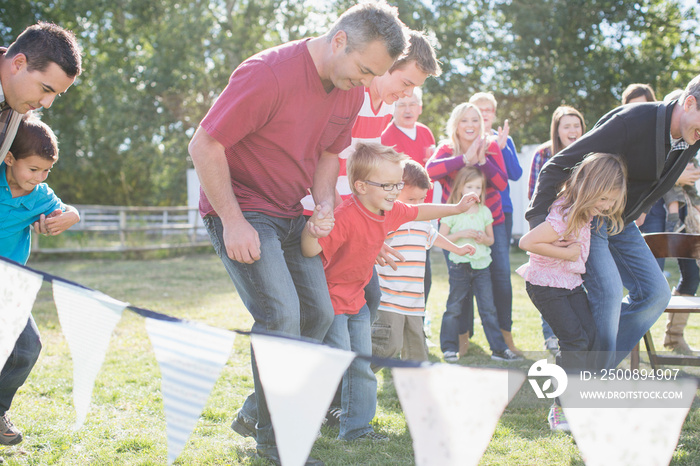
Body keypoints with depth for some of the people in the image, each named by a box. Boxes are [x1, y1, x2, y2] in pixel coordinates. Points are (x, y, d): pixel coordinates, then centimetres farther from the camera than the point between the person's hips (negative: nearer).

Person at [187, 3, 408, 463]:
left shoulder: (352, 91, 0)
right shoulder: (268, 75, -24)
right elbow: (204, 145, -21)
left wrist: (326, 203, -4)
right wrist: (233, 221, -22)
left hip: (291, 215, 8)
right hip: (241, 209, -8)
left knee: (318, 314, 5)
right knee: (281, 316, -18)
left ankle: (255, 413, 21)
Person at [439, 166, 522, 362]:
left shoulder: (485, 212, 8)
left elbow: (491, 239, 15)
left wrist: (484, 238, -8)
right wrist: (461, 234, -16)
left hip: (481, 264, 3)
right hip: (459, 264, -3)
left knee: (488, 308, 2)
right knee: (453, 308, 4)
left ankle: (498, 348, 5)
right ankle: (449, 348, 14)